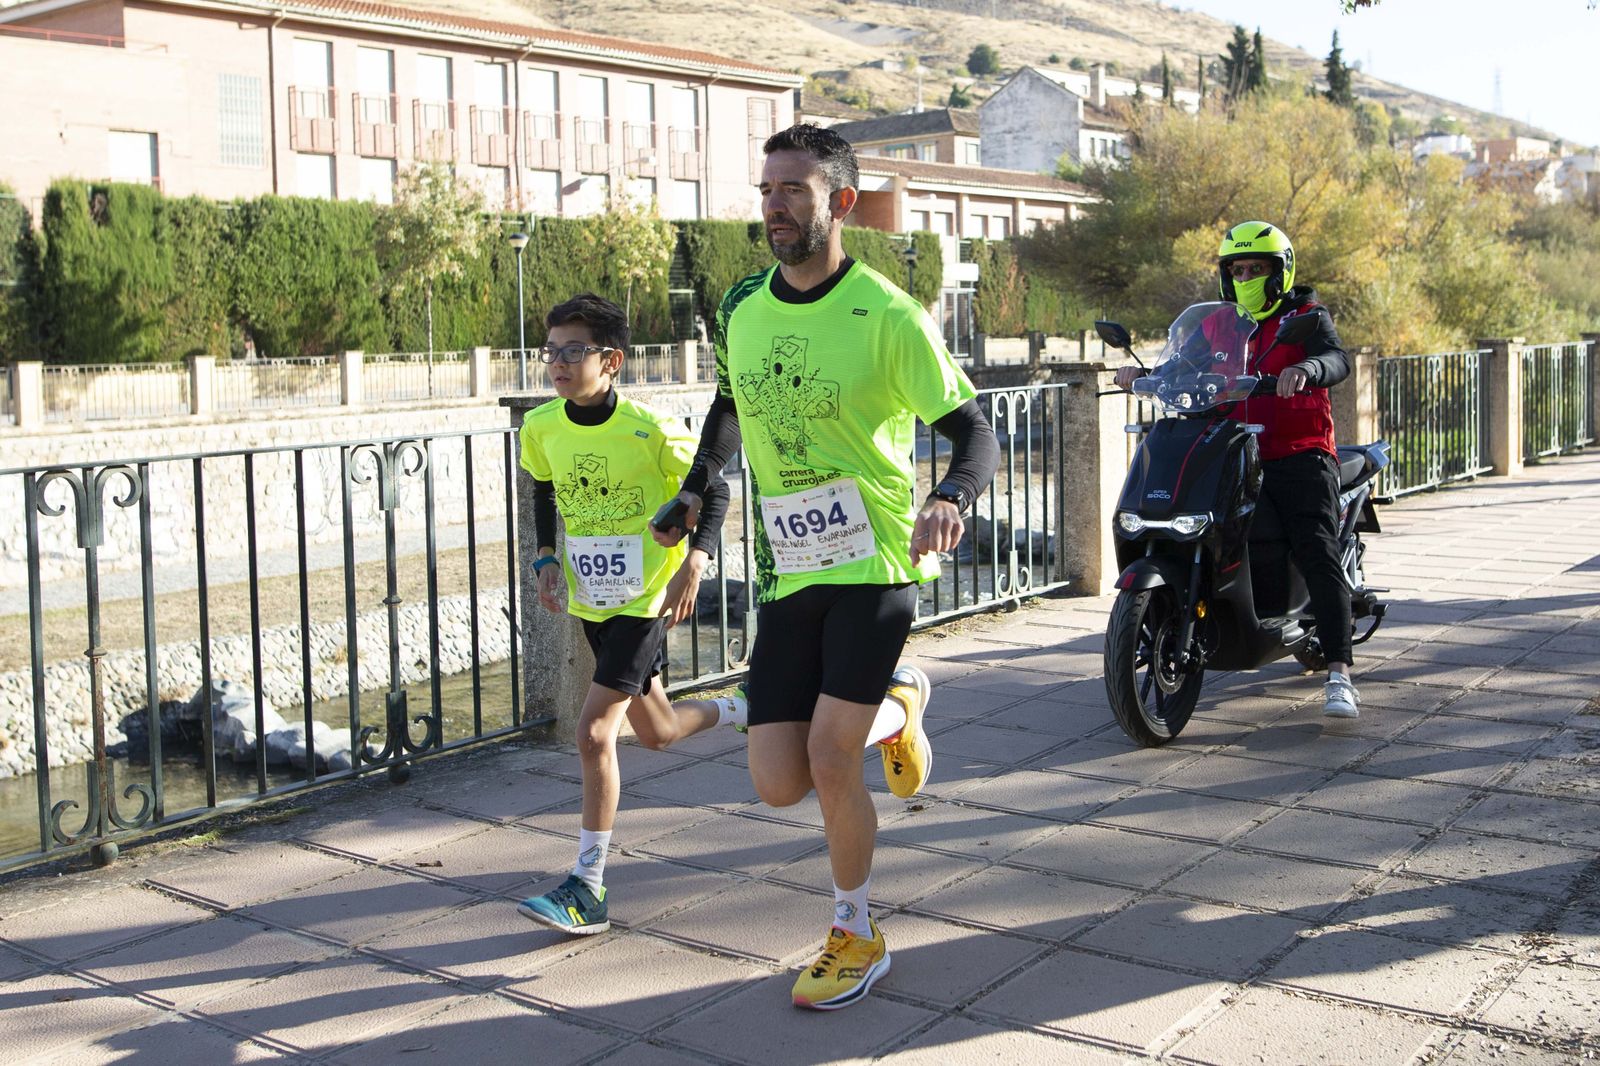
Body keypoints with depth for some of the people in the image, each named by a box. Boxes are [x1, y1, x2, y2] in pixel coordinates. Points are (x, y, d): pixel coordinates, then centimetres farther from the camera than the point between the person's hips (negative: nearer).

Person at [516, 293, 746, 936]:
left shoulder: (649, 429, -19)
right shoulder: (541, 427, -5)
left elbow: (713, 488, -7)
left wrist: (693, 563, -18)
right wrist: (547, 558, 2)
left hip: (646, 598, -6)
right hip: (590, 599, 6)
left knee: (594, 732, -14)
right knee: (655, 731, 18)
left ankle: (587, 890, -4)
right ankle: (752, 713, 47)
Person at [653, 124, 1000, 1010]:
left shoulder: (888, 316, -11)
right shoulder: (740, 307, 5)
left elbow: (976, 435, -11)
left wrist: (949, 498, -31)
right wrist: (695, 490, 14)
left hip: (874, 564, -5)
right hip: (786, 571, 5)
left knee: (829, 756, -12)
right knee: (780, 784, -2)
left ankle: (856, 937, 15)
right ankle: (893, 710, 30)